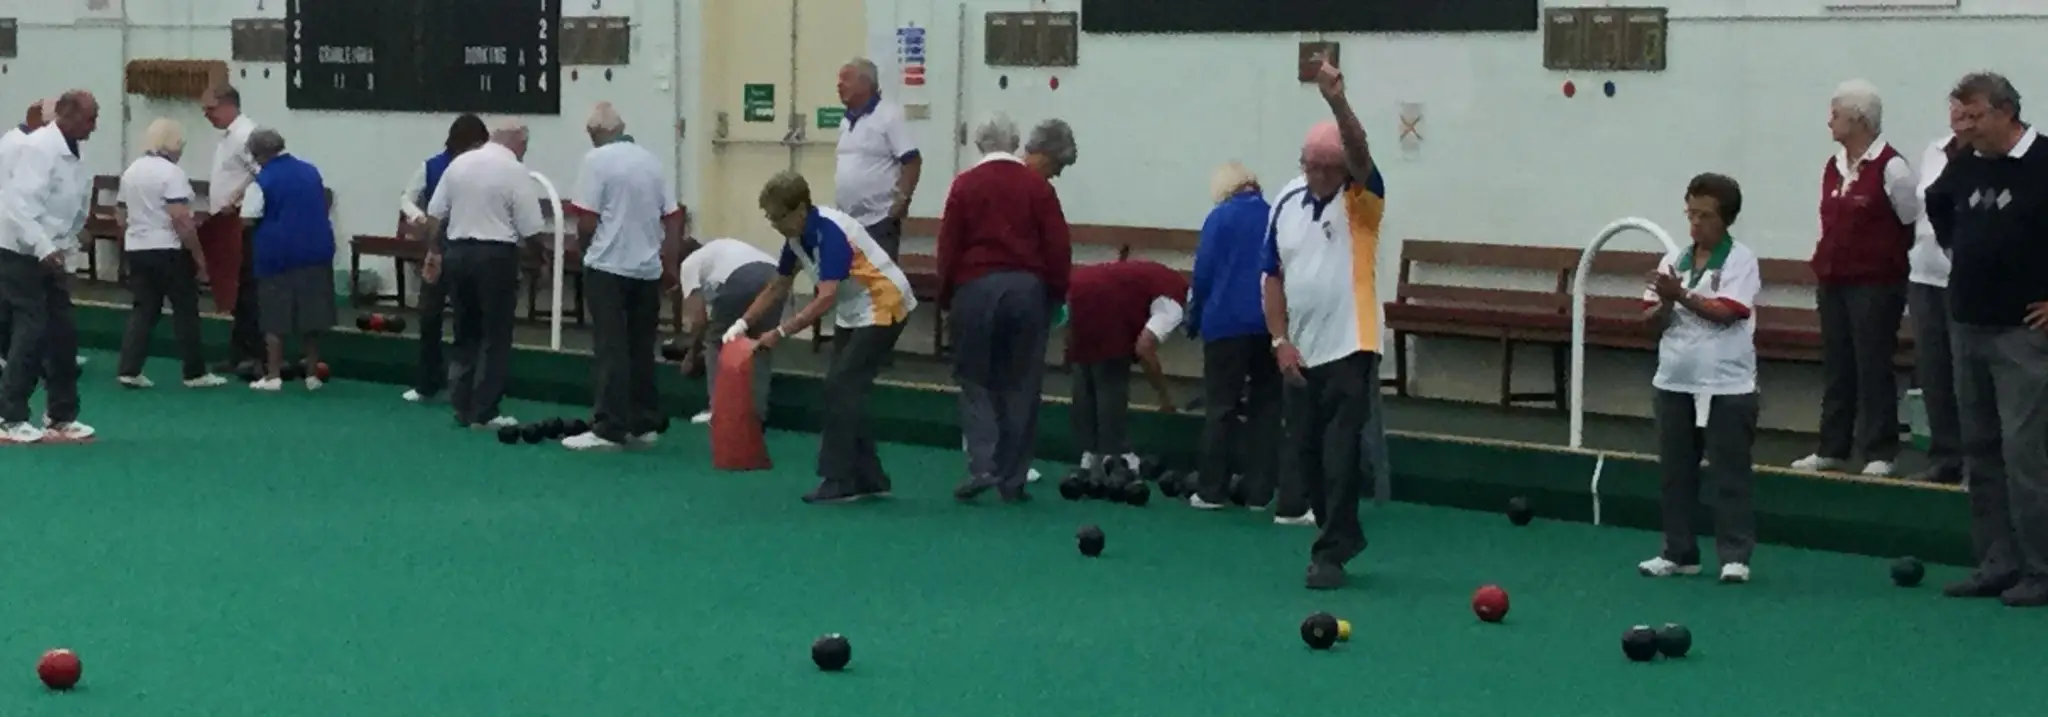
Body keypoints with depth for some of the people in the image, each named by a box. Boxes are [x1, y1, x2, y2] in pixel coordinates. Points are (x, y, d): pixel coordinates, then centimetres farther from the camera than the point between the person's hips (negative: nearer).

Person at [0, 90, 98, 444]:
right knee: (31, 334, -9)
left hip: (49, 255, 8)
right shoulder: (39, 148, -18)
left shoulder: (73, 157, 9)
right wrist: (44, 248, -31)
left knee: (63, 333, 8)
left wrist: (61, 248, 7)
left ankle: (61, 416, 17)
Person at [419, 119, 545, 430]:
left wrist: (434, 252, 18)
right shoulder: (516, 172, -9)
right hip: (496, 256, -5)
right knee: (495, 337, 2)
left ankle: (462, 407, 15)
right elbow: (531, 231, -10)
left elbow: (434, 215, 9)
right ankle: (484, 412, 2)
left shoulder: (459, 163, 7)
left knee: (466, 334, 14)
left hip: (457, 252, 6)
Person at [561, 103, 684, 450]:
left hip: (608, 266, -5)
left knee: (611, 350, -4)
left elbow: (587, 222, -12)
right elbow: (672, 219, 9)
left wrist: (584, 239, 9)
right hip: (648, 268, 5)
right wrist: (670, 265, 17)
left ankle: (610, 428, -6)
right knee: (641, 348, 12)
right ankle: (643, 422, 16)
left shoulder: (597, 159, -8)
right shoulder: (651, 160, 8)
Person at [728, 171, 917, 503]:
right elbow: (778, 287, 12)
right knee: (844, 390, 7)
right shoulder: (797, 237, -1)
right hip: (853, 312, 9)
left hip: (883, 307, -9)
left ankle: (840, 480, -10)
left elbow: (826, 299, -35)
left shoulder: (830, 232, -28)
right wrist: (743, 323, 2)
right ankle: (868, 478, 14)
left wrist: (780, 333, -35)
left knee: (841, 387, -14)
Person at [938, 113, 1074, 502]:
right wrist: (1055, 294, 12)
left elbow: (948, 247, 0)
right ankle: (1013, 480, 8)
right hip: (1027, 289, 1)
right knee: (1021, 386, 7)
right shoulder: (1037, 186, 2)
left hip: (976, 289, -1)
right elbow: (1059, 248, 0)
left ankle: (982, 466, -8)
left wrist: (947, 297, 10)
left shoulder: (964, 185, -1)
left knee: (976, 381, 8)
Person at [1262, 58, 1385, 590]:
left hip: (1350, 351, -5)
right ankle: (1342, 537, 28)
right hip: (1300, 355, 5)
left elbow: (1361, 153, -28)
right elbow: (1274, 276, 11)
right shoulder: (1286, 204, 6)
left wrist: (1338, 102, -45)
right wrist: (1280, 341, 0)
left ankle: (1330, 554, -1)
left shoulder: (1362, 200, -6)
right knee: (1305, 459, 11)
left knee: (1341, 459, -7)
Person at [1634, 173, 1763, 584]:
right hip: (1674, 384, 6)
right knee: (1676, 473, 11)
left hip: (1726, 386, -5)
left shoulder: (1740, 260, -6)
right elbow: (1652, 321, 6)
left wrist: (1682, 295, -21)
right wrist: (1666, 303, -13)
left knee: (1729, 474, -1)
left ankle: (1734, 556, 2)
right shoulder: (1674, 260, 8)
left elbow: (1726, 313, -18)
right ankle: (1679, 553, 19)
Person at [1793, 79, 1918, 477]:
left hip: (1876, 284, -7)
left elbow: (1915, 224, -7)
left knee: (1873, 367, -3)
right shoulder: (1834, 166, 10)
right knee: (1836, 366, 11)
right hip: (1834, 282, 7)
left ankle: (1879, 453, 4)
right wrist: (1826, 260, 12)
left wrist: (1889, 259, 1)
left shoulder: (1891, 168, -12)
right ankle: (1833, 448, 18)